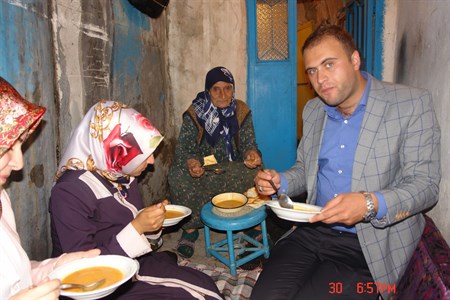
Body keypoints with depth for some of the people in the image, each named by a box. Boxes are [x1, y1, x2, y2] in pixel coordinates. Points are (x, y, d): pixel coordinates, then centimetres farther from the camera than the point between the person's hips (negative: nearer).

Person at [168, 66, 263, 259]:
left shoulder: (242, 111, -1)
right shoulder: (194, 114, -7)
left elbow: (248, 142, -2)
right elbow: (182, 148, -9)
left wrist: (251, 153, -28)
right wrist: (190, 162, -34)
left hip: (234, 168, 1)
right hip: (202, 169, -1)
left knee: (256, 174, -29)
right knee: (178, 178, -30)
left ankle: (256, 225, -5)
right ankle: (190, 228, -7)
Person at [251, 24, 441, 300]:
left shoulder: (412, 104, -8)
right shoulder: (313, 110, 9)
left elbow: (426, 184, -9)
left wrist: (370, 204, -27)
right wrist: (282, 182, -4)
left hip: (372, 244, -3)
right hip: (311, 232, 4)